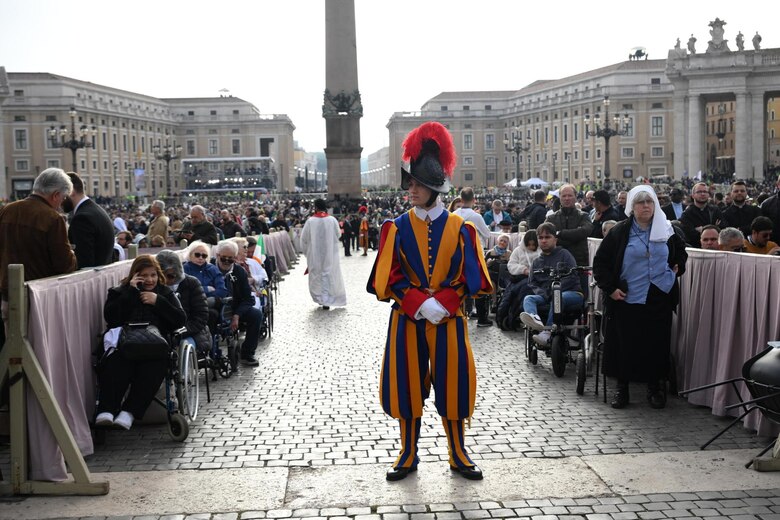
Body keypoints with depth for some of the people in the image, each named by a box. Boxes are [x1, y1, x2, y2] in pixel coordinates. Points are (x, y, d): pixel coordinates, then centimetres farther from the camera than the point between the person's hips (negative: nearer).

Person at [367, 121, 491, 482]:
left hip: (449, 319, 0)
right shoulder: (397, 228, -1)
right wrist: (420, 303, -16)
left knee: (452, 384, 5)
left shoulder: (459, 228, -2)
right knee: (408, 385, 6)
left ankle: (458, 455, 21)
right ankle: (408, 456, 21)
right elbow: (388, 279, -4)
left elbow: (470, 277, -2)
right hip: (407, 320, 1)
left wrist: (442, 302, -16)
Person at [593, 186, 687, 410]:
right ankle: (622, 387, 15)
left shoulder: (666, 230, 8)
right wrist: (610, 288, -7)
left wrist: (677, 268, 9)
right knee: (625, 345, 2)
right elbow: (600, 261, 1)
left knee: (657, 343, 5)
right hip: (628, 299, -2)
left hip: (659, 299, 2)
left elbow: (680, 251, 27)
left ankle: (654, 387, 19)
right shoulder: (620, 232, -1)